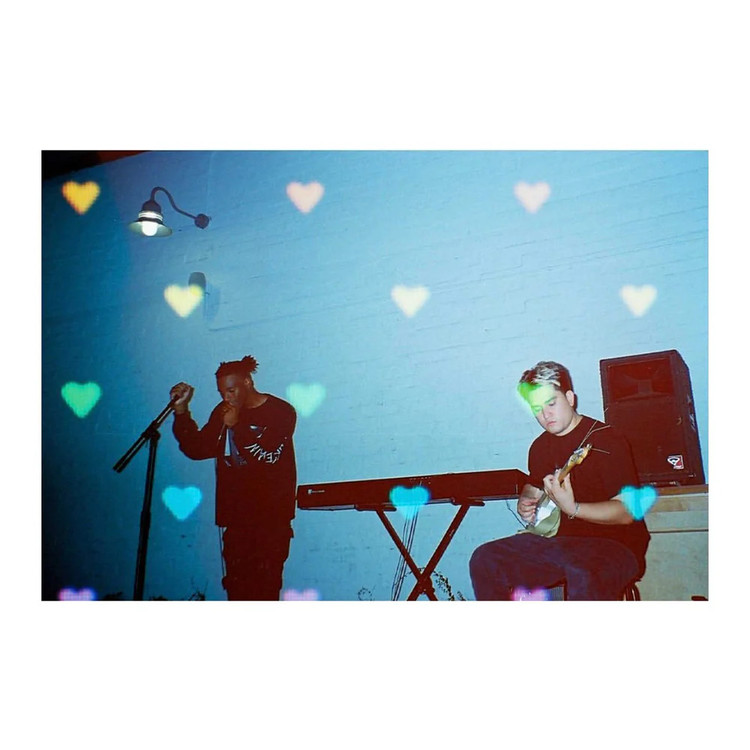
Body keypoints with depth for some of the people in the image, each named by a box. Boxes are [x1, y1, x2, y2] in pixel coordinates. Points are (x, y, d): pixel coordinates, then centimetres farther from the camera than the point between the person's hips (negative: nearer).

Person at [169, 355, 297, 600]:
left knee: (265, 583, -8)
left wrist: (236, 426, -16)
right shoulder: (223, 412, 12)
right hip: (236, 515, 5)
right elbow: (197, 449, 11)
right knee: (236, 584, 2)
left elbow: (268, 457, -14)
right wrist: (181, 410, 3)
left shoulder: (281, 412, -4)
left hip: (271, 517, -5)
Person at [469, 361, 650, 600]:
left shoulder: (607, 439, -11)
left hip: (614, 544, -6)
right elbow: (533, 487, 29)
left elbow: (626, 512, -16)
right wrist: (526, 504, 6)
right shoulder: (541, 446, 10)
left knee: (585, 575, -41)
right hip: (562, 540, 7)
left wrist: (572, 508, -29)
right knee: (485, 560, -11)